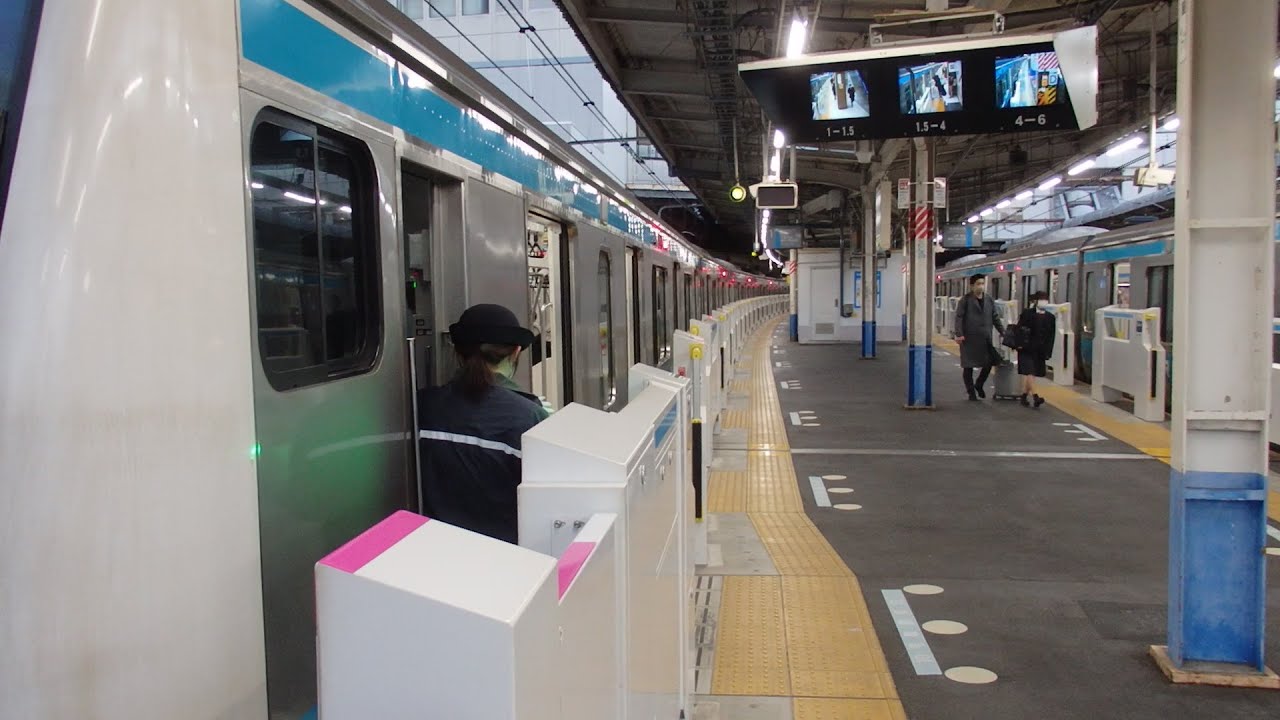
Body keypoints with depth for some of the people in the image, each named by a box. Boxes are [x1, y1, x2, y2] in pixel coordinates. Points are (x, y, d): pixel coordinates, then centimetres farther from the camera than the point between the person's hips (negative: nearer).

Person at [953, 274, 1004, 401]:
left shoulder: (989, 300, 9)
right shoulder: (966, 300, -5)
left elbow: (995, 317, 15)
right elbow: (959, 317, -9)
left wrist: (1003, 332, 10)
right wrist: (959, 334, -18)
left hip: (985, 339, 4)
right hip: (969, 338, -4)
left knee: (989, 363, 6)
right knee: (969, 366, 4)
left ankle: (979, 385, 29)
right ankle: (971, 392, 17)